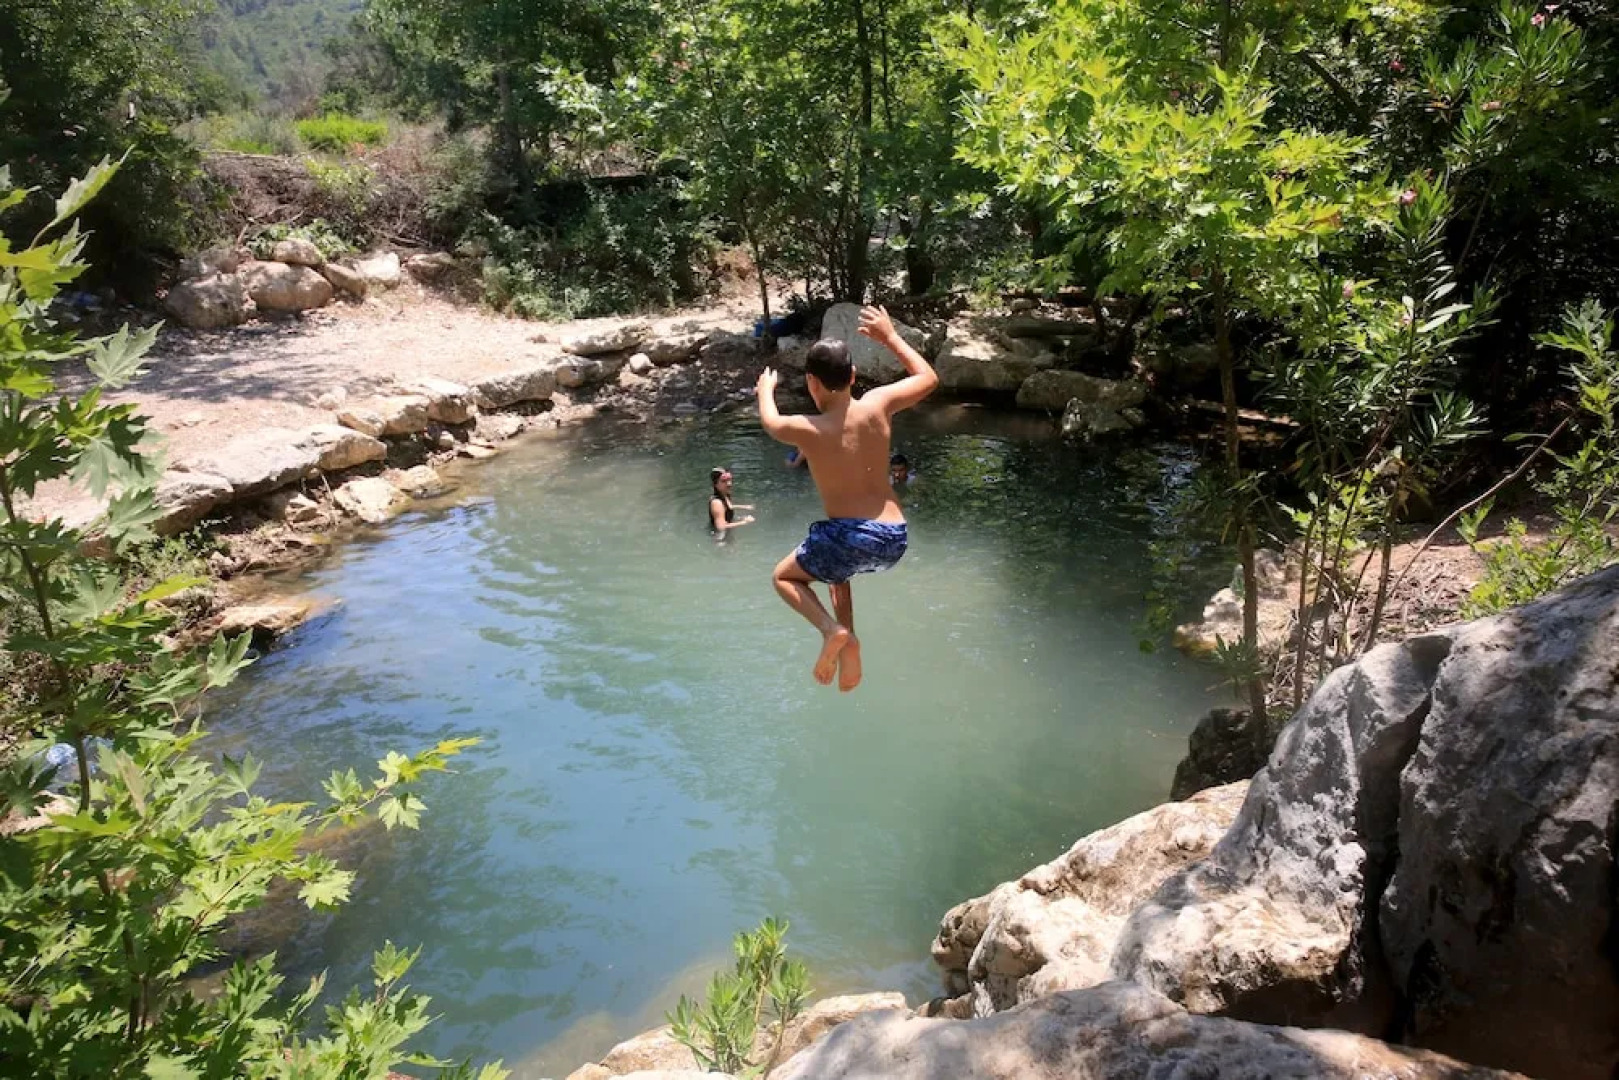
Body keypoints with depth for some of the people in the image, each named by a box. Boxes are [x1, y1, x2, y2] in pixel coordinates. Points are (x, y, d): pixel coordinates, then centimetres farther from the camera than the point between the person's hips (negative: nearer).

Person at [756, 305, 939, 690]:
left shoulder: (807, 429, -10)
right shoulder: (878, 404, -4)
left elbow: (770, 422, 16)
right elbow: (929, 378, 15)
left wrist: (766, 390, 37)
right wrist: (890, 336, 23)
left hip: (848, 537, -5)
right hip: (894, 540, 5)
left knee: (785, 576, 22)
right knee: (836, 570, 36)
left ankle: (834, 630, -4)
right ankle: (850, 656, 27)